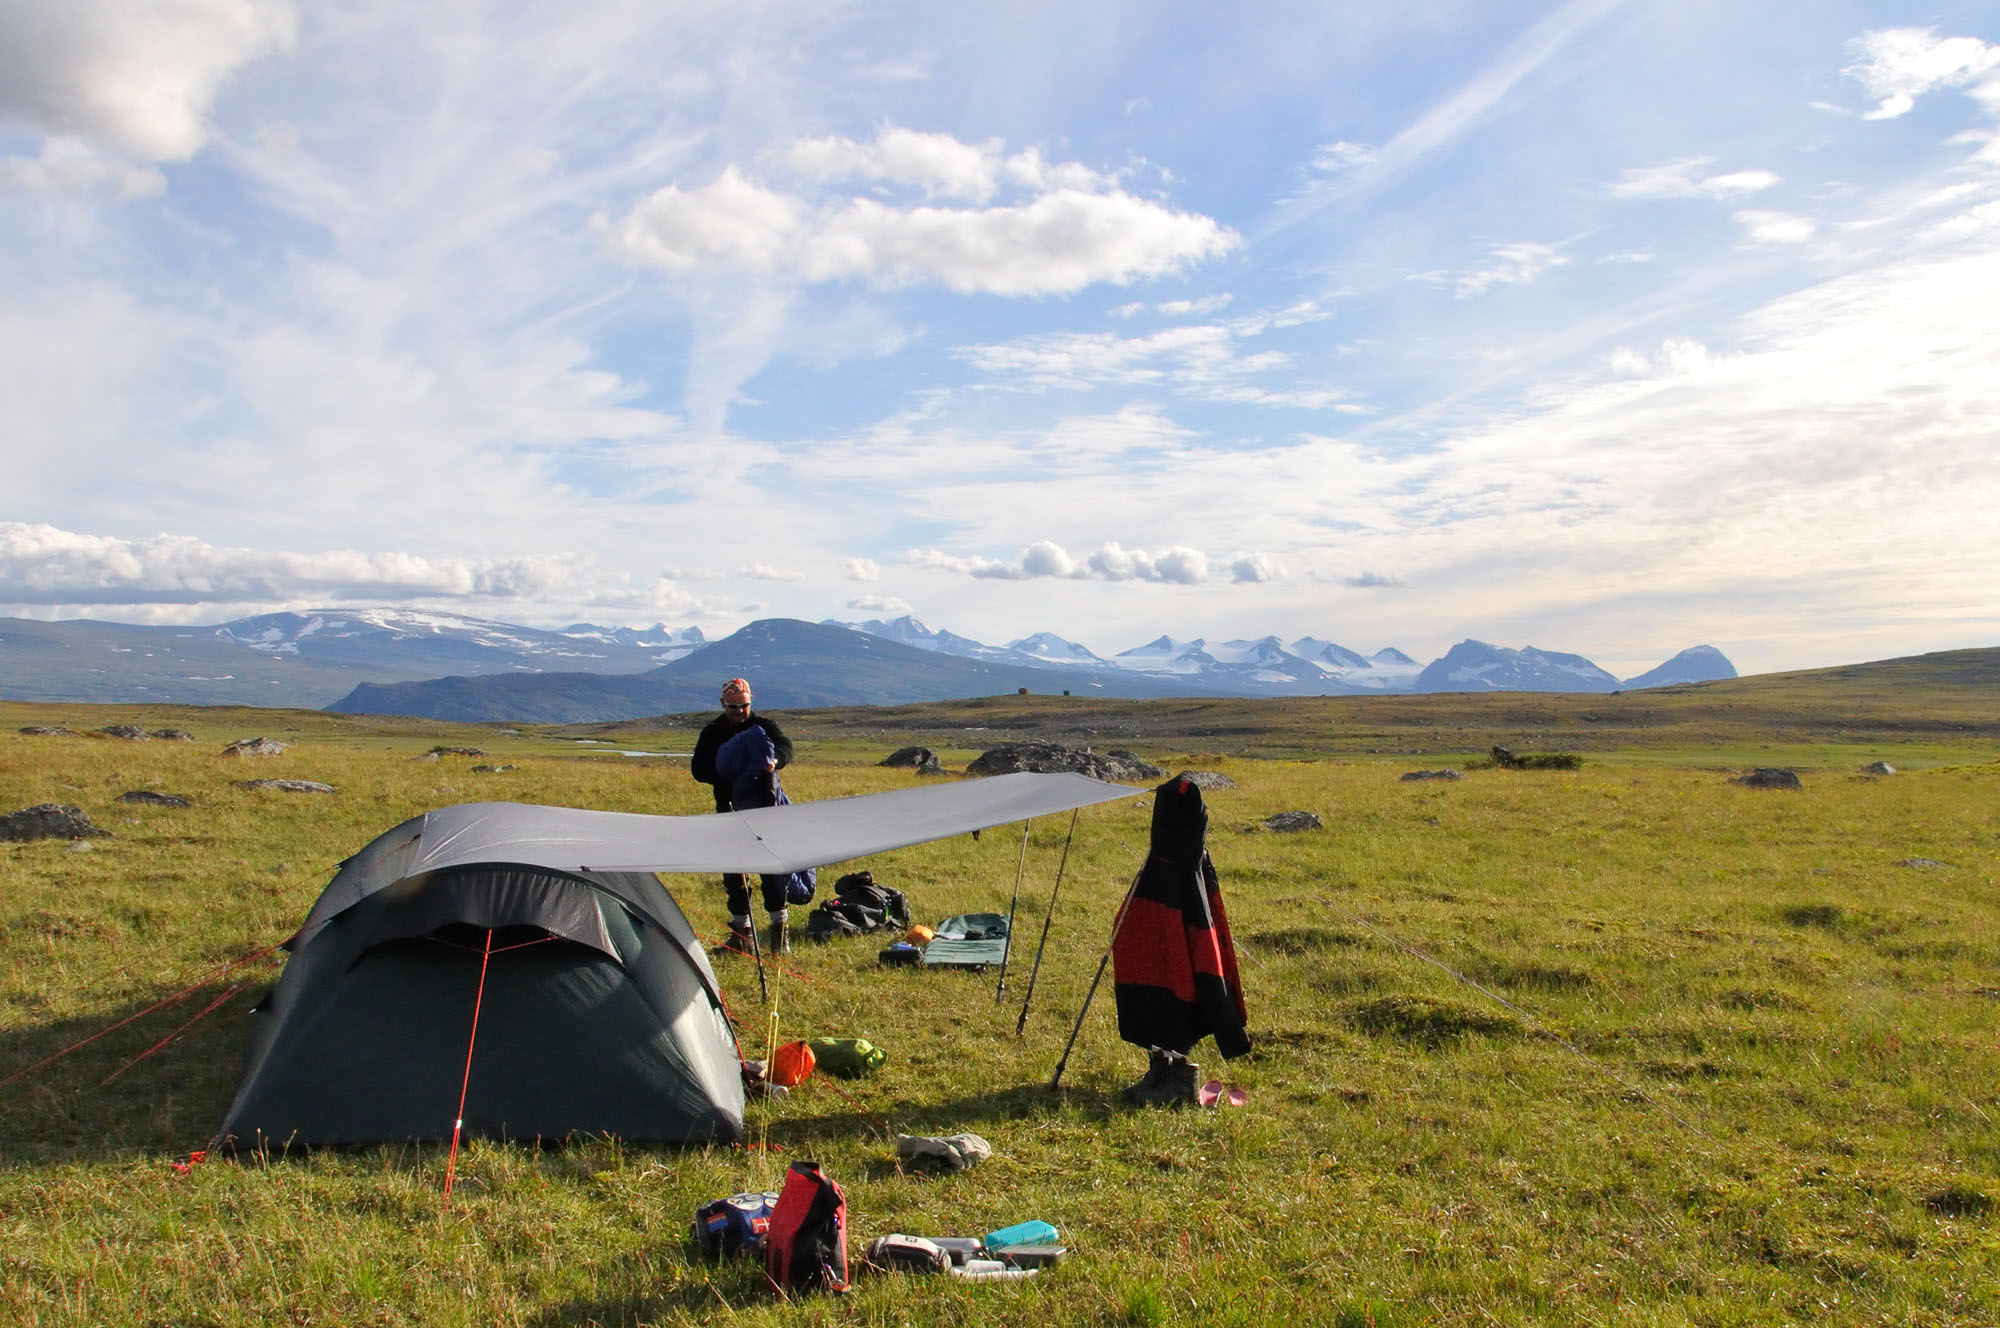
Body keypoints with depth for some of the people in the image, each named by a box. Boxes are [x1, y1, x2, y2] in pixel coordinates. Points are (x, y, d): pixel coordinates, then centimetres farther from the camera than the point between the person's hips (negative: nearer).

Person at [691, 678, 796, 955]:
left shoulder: (764, 725, 4)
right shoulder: (713, 732, 7)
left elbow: (785, 747, -12)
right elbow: (698, 769, 2)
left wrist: (774, 760, -36)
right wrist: (725, 777, -16)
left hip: (765, 807, -2)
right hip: (730, 810, 2)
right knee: (733, 872, 6)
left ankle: (780, 930, 4)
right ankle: (741, 935, 16)